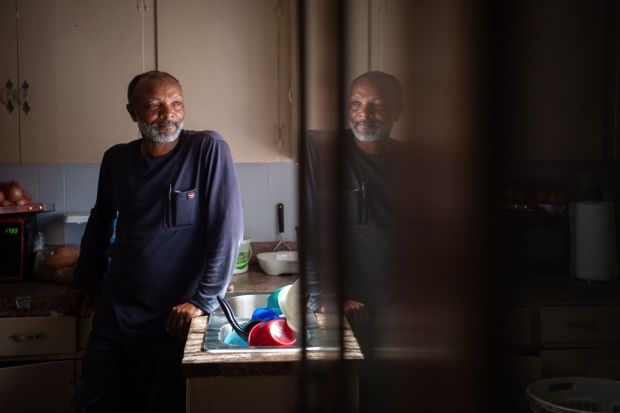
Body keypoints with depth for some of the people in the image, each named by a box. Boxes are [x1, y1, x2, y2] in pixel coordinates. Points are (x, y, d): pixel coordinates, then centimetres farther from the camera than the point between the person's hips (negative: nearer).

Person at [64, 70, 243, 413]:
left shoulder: (208, 150, -11)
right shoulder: (115, 160, 6)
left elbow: (228, 229, -15)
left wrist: (203, 299, -18)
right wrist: (83, 282, 23)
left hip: (171, 320, -4)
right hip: (113, 317, 5)